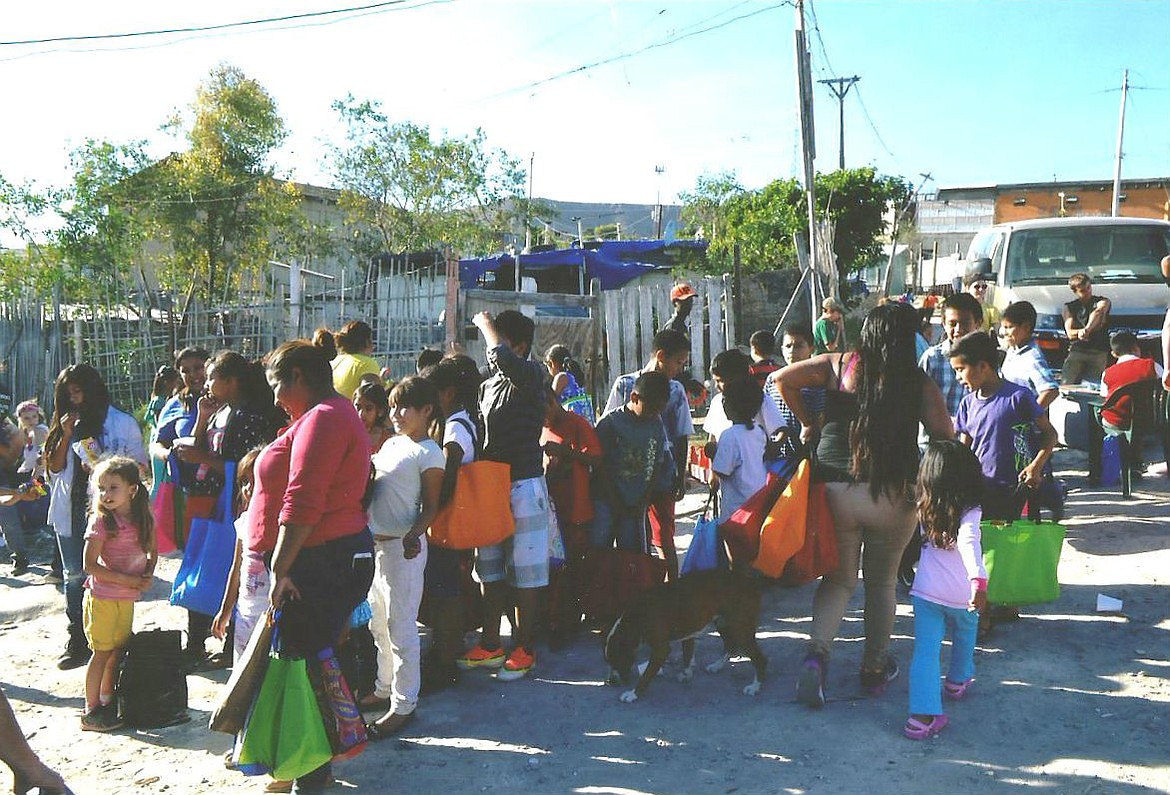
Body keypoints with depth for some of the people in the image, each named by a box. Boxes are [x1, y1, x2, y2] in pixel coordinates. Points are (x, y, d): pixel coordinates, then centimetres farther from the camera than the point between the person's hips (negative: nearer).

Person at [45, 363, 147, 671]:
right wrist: (65, 436, -5)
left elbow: (140, 466, -3)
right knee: (75, 576, 11)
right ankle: (77, 642, 20)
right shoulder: (68, 424, 11)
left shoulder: (123, 423, -4)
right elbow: (54, 468, 8)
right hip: (71, 512, 5)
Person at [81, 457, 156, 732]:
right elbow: (90, 565, -16)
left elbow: (152, 551, 15)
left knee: (118, 650, 15)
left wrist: (148, 576, -3)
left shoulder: (144, 519, 1)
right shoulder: (100, 521, -14)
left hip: (127, 598, 5)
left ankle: (107, 703, 31)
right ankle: (90, 713, 11)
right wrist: (127, 579, -19)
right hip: (102, 597, -5)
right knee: (102, 652, 0)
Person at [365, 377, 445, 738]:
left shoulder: (428, 454, -12)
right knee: (377, 622, 19)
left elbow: (430, 507, -14)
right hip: (375, 542, 9)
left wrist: (413, 535, -30)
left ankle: (404, 704, 7)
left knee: (400, 626, -2)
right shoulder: (391, 444, 12)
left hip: (402, 546, -9)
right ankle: (386, 686, 34)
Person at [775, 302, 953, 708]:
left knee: (839, 576, 14)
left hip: (836, 489, 1)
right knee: (882, 581, 17)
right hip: (893, 496, -1)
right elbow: (946, 440, -3)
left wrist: (808, 423, 9)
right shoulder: (920, 384, -4)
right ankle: (875, 668, 30)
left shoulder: (839, 366, 0)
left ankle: (817, 651, -7)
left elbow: (782, 378, -1)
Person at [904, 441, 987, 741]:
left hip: (925, 592, 1)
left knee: (925, 652, -1)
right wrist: (979, 581, -38)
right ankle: (957, 680, 50)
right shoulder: (969, 513, -13)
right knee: (964, 635, 29)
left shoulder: (924, 510, 1)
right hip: (962, 597, -1)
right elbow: (969, 544, -29)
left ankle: (924, 714, -14)